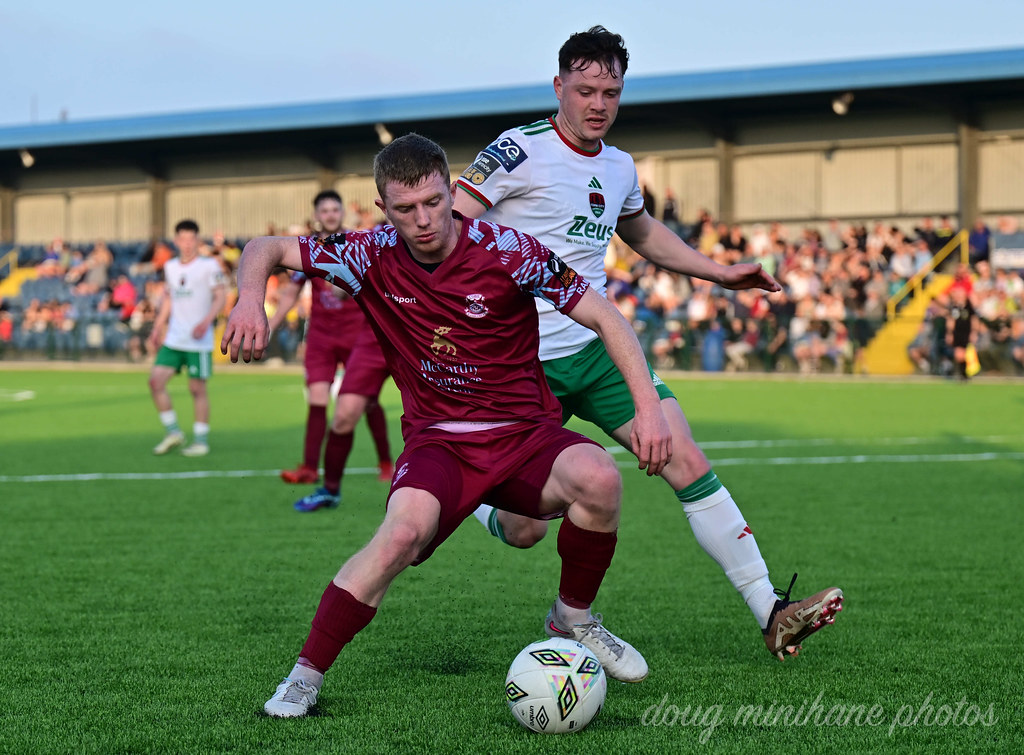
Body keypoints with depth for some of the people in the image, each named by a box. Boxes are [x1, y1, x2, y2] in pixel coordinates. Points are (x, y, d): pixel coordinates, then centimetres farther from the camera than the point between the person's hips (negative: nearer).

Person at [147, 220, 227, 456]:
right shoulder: (170, 267, 12)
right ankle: (173, 433, 7)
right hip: (173, 339, 5)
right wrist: (158, 326, 17)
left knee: (197, 388, -1)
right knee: (156, 381, -5)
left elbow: (221, 297, -6)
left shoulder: (209, 266, -4)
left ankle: (201, 441, 10)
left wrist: (206, 321, -20)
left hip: (199, 340, -5)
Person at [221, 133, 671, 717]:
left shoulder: (504, 251, -11)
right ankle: (305, 678, -19)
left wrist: (649, 406, -17)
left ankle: (574, 619, -4)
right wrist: (251, 299, -17)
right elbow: (266, 249, 6)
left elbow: (606, 317, -7)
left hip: (525, 432, 0)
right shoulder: (376, 256, -4)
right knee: (403, 531, -32)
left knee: (598, 478, -31)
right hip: (437, 441, 0)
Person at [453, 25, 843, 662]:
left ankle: (771, 613, -8)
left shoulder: (619, 167, 12)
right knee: (523, 532, -2)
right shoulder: (521, 150, -10)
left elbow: (641, 232, 33)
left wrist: (719, 273, 27)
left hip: (598, 349, 6)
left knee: (688, 461, -9)